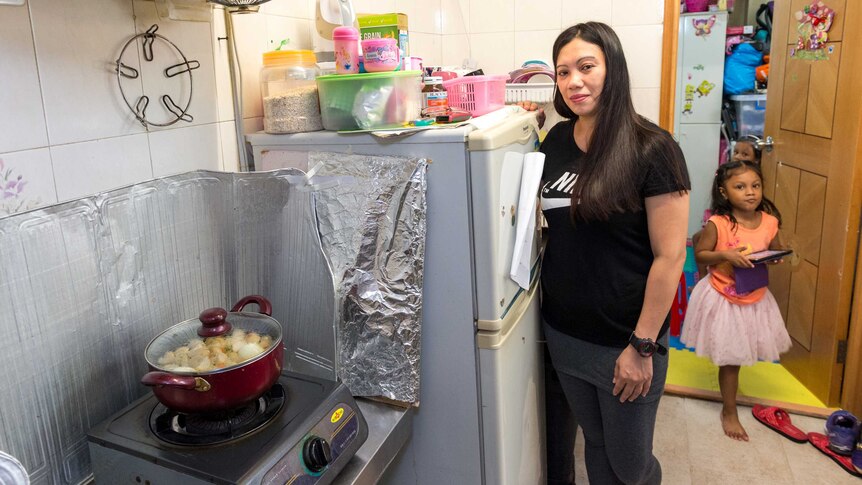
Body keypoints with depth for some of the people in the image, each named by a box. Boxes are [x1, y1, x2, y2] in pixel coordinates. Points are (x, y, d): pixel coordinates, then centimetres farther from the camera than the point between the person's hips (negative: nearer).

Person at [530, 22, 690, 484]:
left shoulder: (651, 149, -15)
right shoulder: (556, 140, 2)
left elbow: (669, 256, -15)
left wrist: (642, 346, -15)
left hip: (624, 341, -4)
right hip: (563, 333, 5)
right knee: (595, 444, 23)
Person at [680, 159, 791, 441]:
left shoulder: (769, 222, -5)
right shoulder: (717, 224, -18)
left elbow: (776, 250, 11)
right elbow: (699, 255, -11)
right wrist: (724, 255, -27)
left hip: (755, 299, 4)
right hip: (724, 299, -4)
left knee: (736, 354, 17)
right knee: (731, 359, 7)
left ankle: (728, 385, 48)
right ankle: (729, 412, 25)